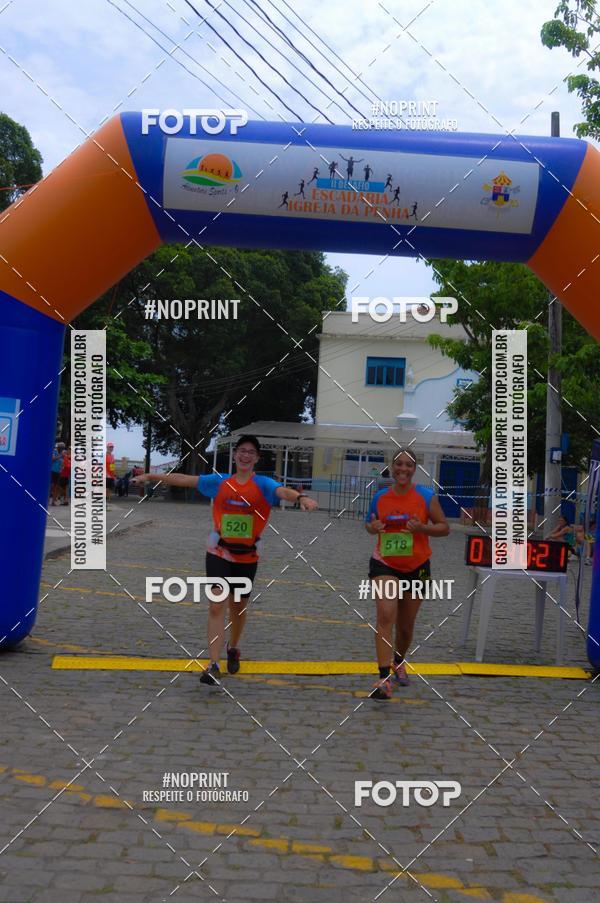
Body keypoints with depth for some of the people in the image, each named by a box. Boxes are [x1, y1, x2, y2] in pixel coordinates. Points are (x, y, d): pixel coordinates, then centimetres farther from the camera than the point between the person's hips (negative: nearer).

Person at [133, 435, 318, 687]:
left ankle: (233, 648, 44)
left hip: (247, 556, 0)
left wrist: (301, 497, -49)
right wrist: (151, 476, 7)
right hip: (219, 552, 0)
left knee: (238, 608, 16)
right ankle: (213, 666, -10)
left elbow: (283, 490, -28)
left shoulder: (263, 484, -7)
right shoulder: (220, 481, 0)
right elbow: (185, 479, 5)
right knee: (217, 606, -11)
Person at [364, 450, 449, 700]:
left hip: (416, 567, 0)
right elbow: (369, 523, 14)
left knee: (406, 625, 14)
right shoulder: (380, 497, 0)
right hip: (384, 564, 0)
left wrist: (422, 528, -21)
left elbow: (444, 528, -2)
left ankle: (399, 663, 45)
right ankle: (384, 678, -23)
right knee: (385, 616, -21)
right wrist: (373, 527, -10)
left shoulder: (426, 497, -6)